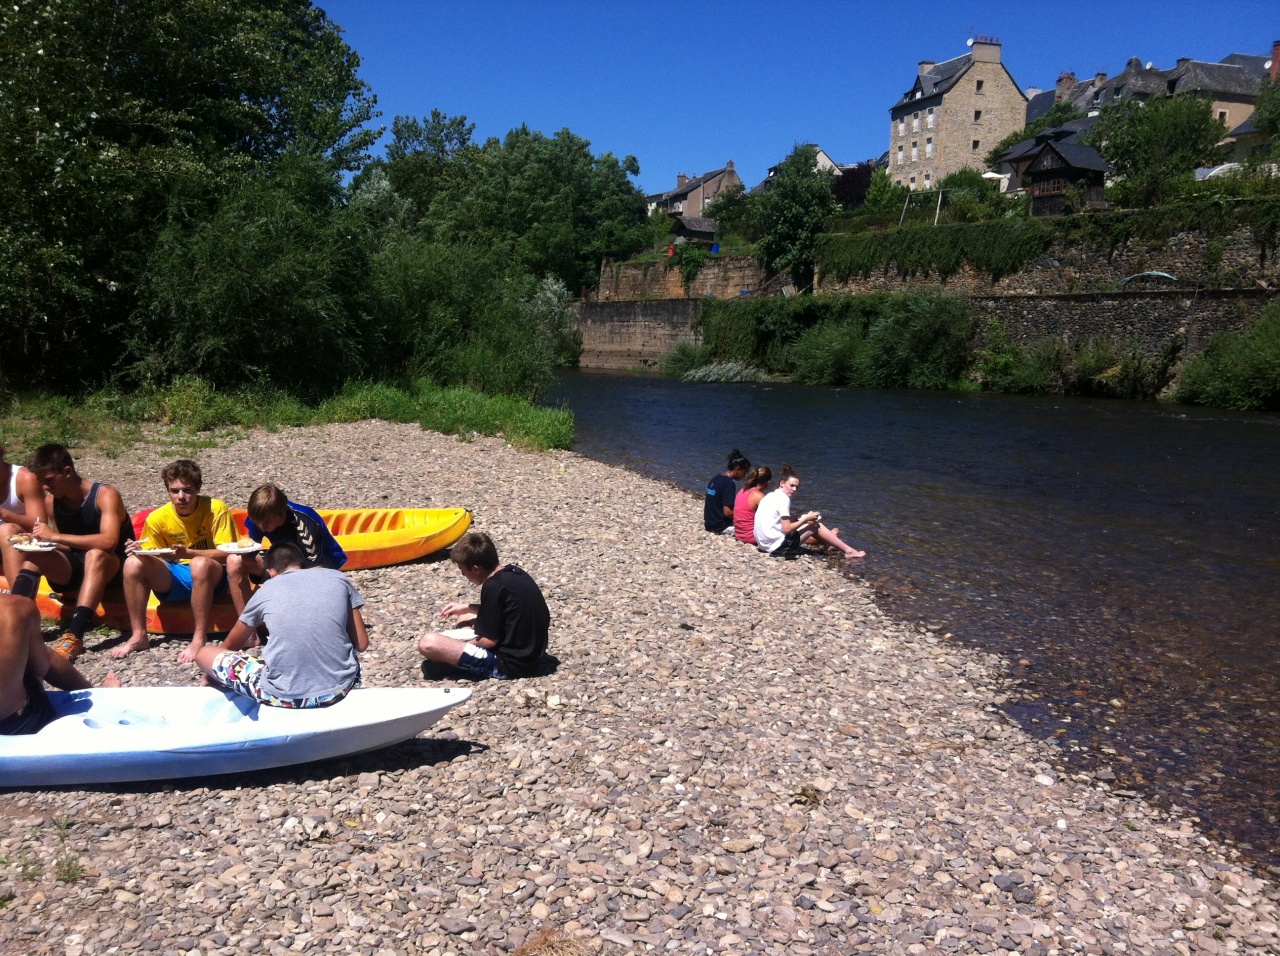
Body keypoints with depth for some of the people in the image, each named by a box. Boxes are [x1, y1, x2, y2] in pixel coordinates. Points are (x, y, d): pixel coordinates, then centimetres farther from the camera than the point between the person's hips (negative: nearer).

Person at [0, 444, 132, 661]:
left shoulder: (104, 495, -17)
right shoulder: (52, 502, 1)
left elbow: (109, 541, -32)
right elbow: (66, 546, 8)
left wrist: (55, 536, -33)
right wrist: (39, 539, -13)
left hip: (108, 569, -6)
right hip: (73, 570, 6)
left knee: (96, 554, -38)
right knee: (32, 554, -17)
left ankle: (74, 637, -48)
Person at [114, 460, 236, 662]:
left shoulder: (216, 509, -13)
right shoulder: (157, 518, -4)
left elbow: (226, 553, -17)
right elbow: (152, 559, 4)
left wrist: (188, 553, -31)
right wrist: (140, 552, -21)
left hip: (210, 577, -4)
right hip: (174, 580, 4)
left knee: (200, 564, -38)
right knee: (133, 563, -21)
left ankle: (199, 639, -30)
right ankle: (138, 636, -10)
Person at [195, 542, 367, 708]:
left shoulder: (265, 591, 12)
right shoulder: (338, 578, 10)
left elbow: (231, 645, 29)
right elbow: (361, 644, 13)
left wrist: (213, 674, 50)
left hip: (284, 694, -2)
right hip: (339, 687, 2)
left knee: (203, 654, 21)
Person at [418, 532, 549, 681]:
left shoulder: (493, 586, -21)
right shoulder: (514, 572, 5)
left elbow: (489, 640, -15)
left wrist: (459, 645, 1)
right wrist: (467, 608, 21)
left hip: (511, 663, -10)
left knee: (428, 643, -21)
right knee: (465, 618, 30)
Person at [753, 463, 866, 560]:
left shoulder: (771, 496, 12)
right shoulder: (783, 498, -15)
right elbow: (786, 529, -18)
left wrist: (803, 518, 8)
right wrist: (806, 519, -6)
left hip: (765, 543, 9)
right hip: (778, 545, -9)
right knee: (815, 524, 3)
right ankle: (848, 551, 8)